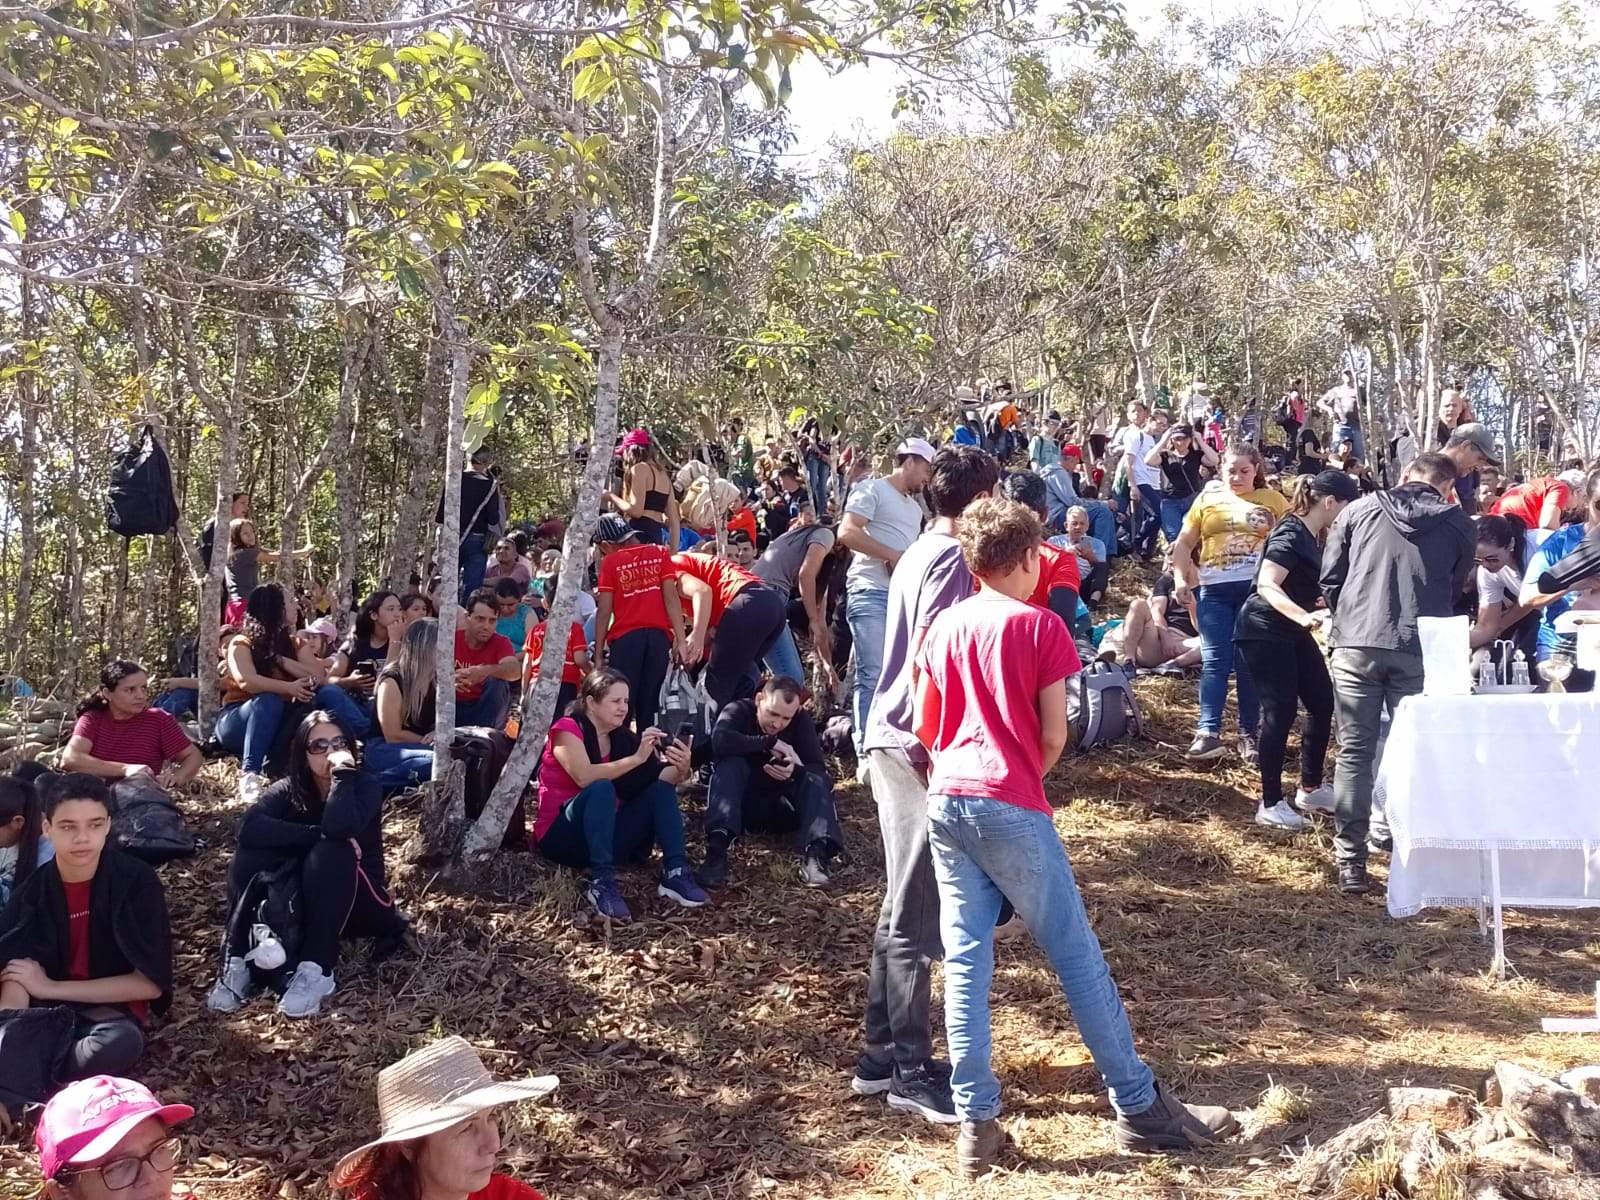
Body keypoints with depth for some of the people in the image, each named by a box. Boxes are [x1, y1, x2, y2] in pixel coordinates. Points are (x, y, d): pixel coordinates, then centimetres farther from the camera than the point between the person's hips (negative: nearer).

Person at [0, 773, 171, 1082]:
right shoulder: (32, 893, -4)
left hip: (111, 1009, -1)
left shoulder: (137, 882, -11)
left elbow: (152, 982, -13)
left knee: (123, 1042, -38)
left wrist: (51, 987, -13)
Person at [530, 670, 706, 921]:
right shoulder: (567, 729, -10)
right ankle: (601, 881, -40)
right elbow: (584, 777, -28)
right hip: (561, 838, -6)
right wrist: (637, 758, -34)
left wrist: (680, 769, -26)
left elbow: (658, 778, -5)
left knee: (661, 790, -8)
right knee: (602, 788, -32)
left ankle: (675, 872, -25)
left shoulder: (621, 737, 7)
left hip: (605, 836, 7)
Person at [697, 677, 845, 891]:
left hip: (782, 810, 2)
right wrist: (770, 743, -31)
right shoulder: (738, 711, -12)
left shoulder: (802, 720, -5)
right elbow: (719, 740, -34)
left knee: (815, 780, -23)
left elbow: (818, 768, -16)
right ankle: (716, 851, -44)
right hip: (742, 807, -2)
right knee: (730, 764, -28)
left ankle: (815, 855, -40)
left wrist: (795, 772, -37)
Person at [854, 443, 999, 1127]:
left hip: (894, 742, 10)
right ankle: (911, 1071, 5)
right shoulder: (951, 560, -13)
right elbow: (928, 660, -21)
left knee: (902, 909, 15)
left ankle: (883, 1056, 22)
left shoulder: (921, 552, 16)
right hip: (921, 748, -10)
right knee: (916, 916, -3)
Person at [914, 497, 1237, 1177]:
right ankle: (1139, 1108, 13)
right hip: (1010, 807, -5)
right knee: (1076, 954, 4)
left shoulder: (943, 626, 11)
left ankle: (976, 1122, 6)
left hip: (946, 800, 5)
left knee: (965, 958, 7)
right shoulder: (1040, 625, -3)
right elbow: (1054, 736, -2)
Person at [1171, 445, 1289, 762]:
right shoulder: (1207, 499, 12)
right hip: (1214, 590, 1)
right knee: (1214, 661, -4)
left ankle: (1248, 735, 11)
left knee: (1251, 663, 4)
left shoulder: (1272, 500, 8)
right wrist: (1180, 580, 0)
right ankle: (1208, 733, -9)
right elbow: (1184, 544, 13)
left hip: (1258, 589, -1)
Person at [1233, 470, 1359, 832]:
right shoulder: (1291, 534, -20)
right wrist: (1303, 616, -45)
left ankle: (1310, 789, 23)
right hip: (1264, 631, -10)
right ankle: (1270, 805, 0)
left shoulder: (1315, 536, 9)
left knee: (1323, 702, 10)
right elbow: (1267, 585, -33)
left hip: (1292, 632, 10)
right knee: (1281, 711, -9)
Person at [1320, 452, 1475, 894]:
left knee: (1354, 753, 6)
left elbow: (1329, 576, 7)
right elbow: (1455, 590, 14)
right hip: (1421, 650, 0)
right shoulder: (1458, 524, 8)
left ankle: (1351, 865, 6)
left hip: (1357, 643, 0)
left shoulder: (1360, 510, 7)